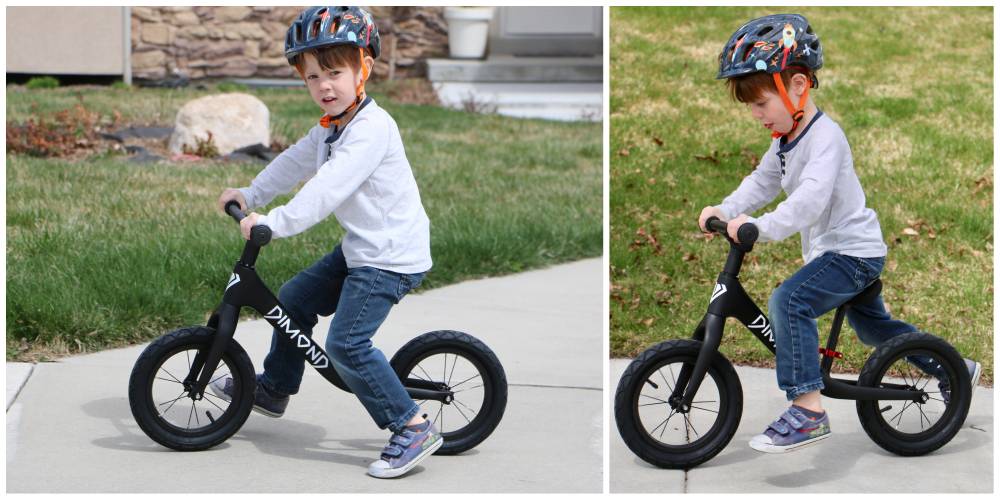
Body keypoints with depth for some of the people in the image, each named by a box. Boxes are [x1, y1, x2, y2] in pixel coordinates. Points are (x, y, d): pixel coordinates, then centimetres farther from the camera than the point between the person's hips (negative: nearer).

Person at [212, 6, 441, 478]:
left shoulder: (372, 128, -23)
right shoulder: (331, 127, 9)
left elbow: (329, 188, -31)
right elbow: (295, 162, 23)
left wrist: (273, 223, -34)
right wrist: (251, 194, 18)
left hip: (393, 256, -10)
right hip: (360, 247, 10)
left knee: (346, 341, -18)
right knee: (294, 298, 18)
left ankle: (413, 429, -11)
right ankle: (273, 388, 39)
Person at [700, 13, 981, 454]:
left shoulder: (824, 137, -23)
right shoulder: (785, 138, 8)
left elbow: (811, 198, -37)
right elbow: (763, 182, 9)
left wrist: (761, 227, -45)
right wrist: (725, 210, -7)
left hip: (853, 251, -11)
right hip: (832, 250, 11)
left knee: (789, 301, -29)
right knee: (872, 326, 26)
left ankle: (807, 410, -30)